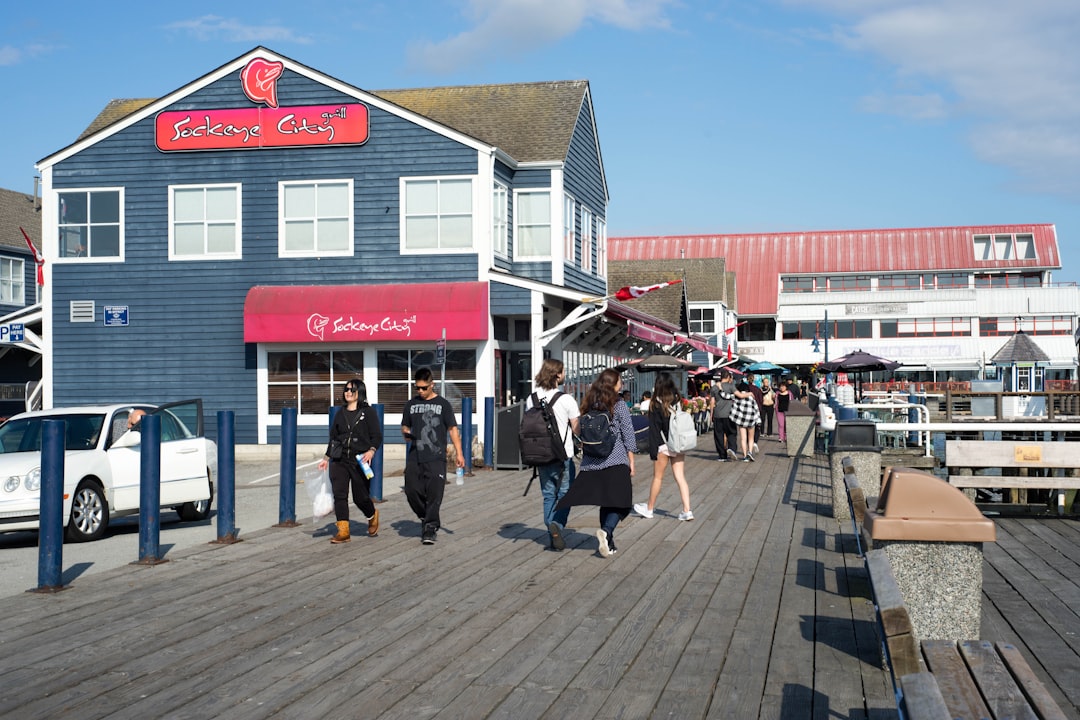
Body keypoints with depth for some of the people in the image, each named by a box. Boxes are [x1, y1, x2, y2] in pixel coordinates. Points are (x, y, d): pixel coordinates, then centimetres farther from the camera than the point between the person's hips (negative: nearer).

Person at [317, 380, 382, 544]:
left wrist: (371, 451, -22)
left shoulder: (368, 412, -1)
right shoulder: (340, 413, 12)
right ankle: (343, 531, -5)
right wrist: (326, 458, 16)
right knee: (339, 495, -7)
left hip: (360, 461, -4)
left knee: (360, 497, 2)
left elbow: (377, 435, -4)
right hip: (339, 461, 4)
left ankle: (373, 515, 34)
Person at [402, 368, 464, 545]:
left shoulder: (442, 404, 4)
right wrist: (406, 433, -1)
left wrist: (459, 453, -5)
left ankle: (429, 529, 0)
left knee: (434, 494, -7)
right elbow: (405, 426, 24)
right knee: (412, 491, -2)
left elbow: (453, 429, 3)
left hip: (436, 457, -3)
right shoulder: (411, 405, 14)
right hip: (414, 457, 3)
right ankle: (426, 519, 22)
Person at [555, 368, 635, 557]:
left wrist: (585, 455, 24)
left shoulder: (589, 405, 10)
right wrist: (631, 460, 2)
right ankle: (606, 531, -26)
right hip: (616, 461, -5)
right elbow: (628, 434, -4)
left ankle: (608, 542, 15)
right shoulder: (618, 405, -4)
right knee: (620, 502, -3)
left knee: (605, 502, 13)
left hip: (592, 462, 5)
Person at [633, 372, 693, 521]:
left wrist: (653, 451, -7)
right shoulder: (678, 401, 2)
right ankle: (687, 511, -1)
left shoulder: (656, 405, -11)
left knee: (658, 477, 10)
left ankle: (649, 509, 25)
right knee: (680, 478, 5)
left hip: (664, 446, -4)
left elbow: (654, 430, -11)